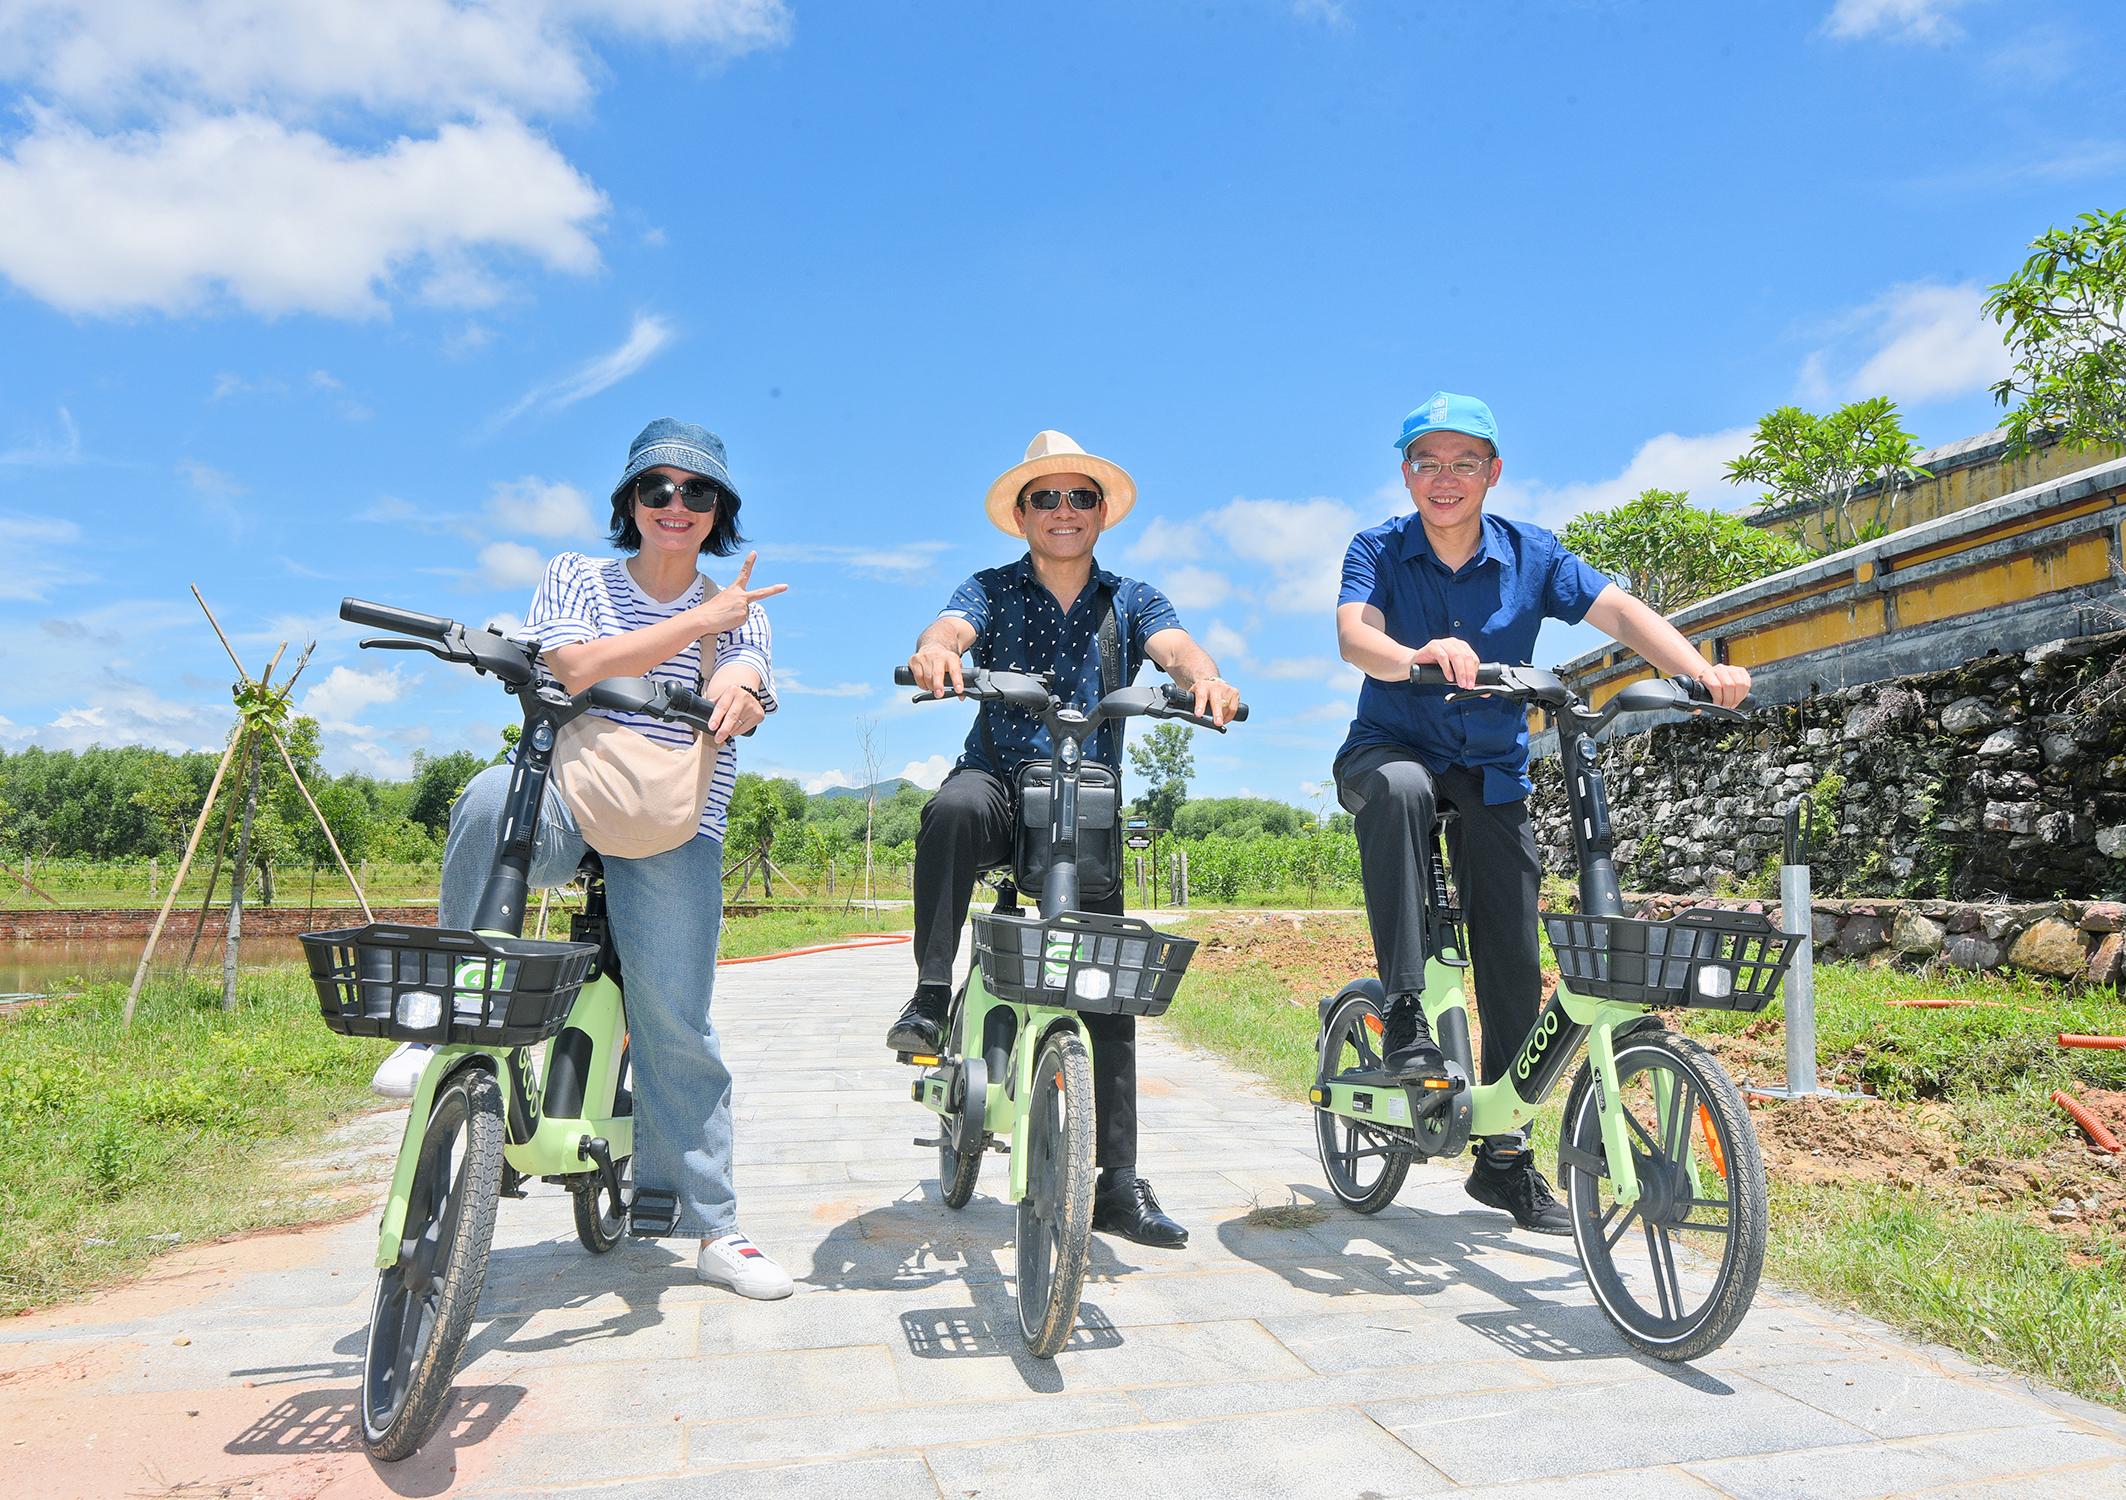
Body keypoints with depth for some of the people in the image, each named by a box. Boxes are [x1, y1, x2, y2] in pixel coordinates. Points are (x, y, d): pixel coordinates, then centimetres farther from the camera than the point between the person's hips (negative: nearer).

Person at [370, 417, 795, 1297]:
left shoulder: (738, 611, 14)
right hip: (568, 798, 0)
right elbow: (576, 667, -11)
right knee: (495, 797, -37)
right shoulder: (575, 578, 9)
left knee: (675, 1024, -4)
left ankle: (714, 1230, 8)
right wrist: (695, 622, -10)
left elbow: (742, 699, -7)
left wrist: (736, 691, -31)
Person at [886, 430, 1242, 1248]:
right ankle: (930, 995, -23)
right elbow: (950, 628, -16)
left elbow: (1176, 646, -12)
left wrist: (1206, 677, -36)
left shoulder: (1131, 599, 8)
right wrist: (933, 651, -42)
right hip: (1000, 785, -1)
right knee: (956, 806, -39)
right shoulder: (993, 589, 5)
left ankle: (1119, 1184, 7)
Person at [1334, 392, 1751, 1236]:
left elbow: (1618, 610, -11)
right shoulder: (1379, 551, -6)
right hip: (1391, 748, -2)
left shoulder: (1531, 555, 0)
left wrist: (1700, 670, -30)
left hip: (1491, 771, 2)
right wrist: (1416, 655, -47)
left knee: (1515, 962, -2)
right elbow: (1354, 634, -25)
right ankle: (1403, 1012, -30)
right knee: (1401, 787, -40)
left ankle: (1504, 1157, 14)